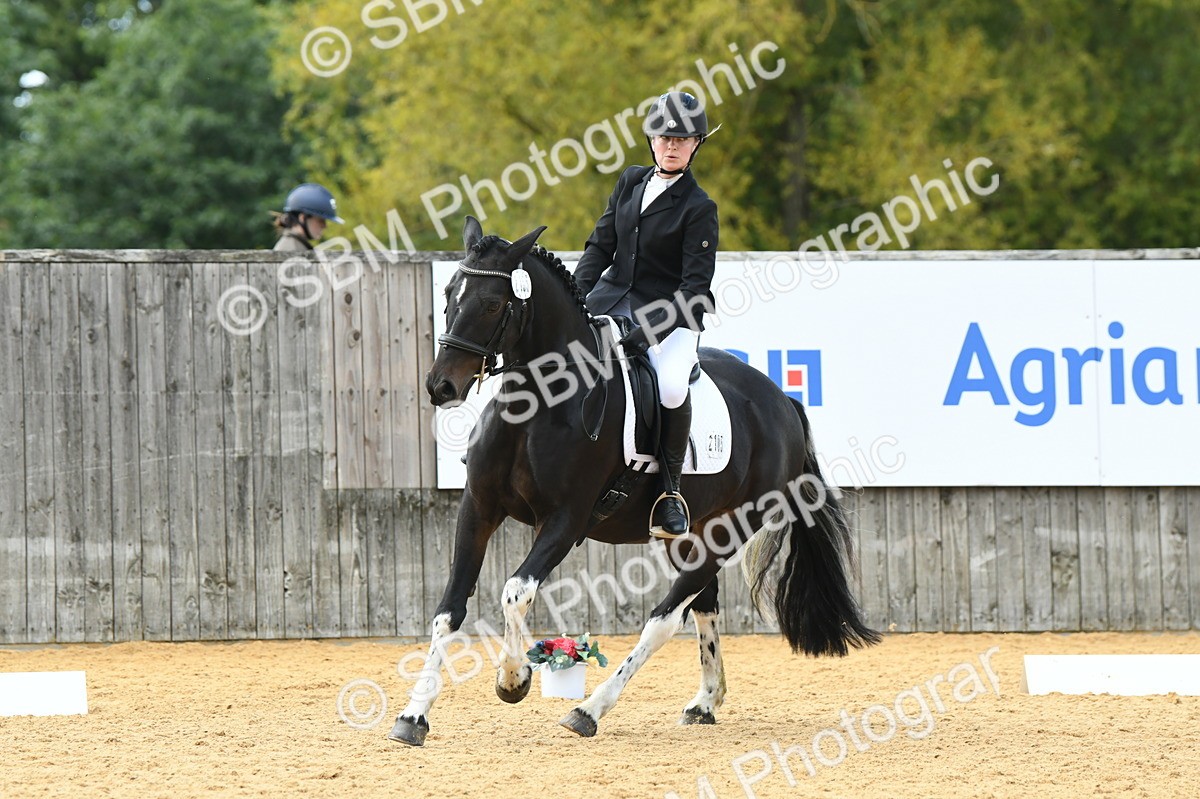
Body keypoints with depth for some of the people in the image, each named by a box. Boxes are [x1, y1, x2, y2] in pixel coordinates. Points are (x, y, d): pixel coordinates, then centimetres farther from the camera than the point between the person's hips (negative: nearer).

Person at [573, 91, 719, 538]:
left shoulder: (698, 208, -8)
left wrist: (649, 331, -23)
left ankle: (670, 488, -14)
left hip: (671, 314, -6)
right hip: (614, 298, 6)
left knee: (672, 389, -33)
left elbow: (696, 287, -13)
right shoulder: (631, 182, 9)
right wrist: (575, 297, -3)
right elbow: (601, 246, 12)